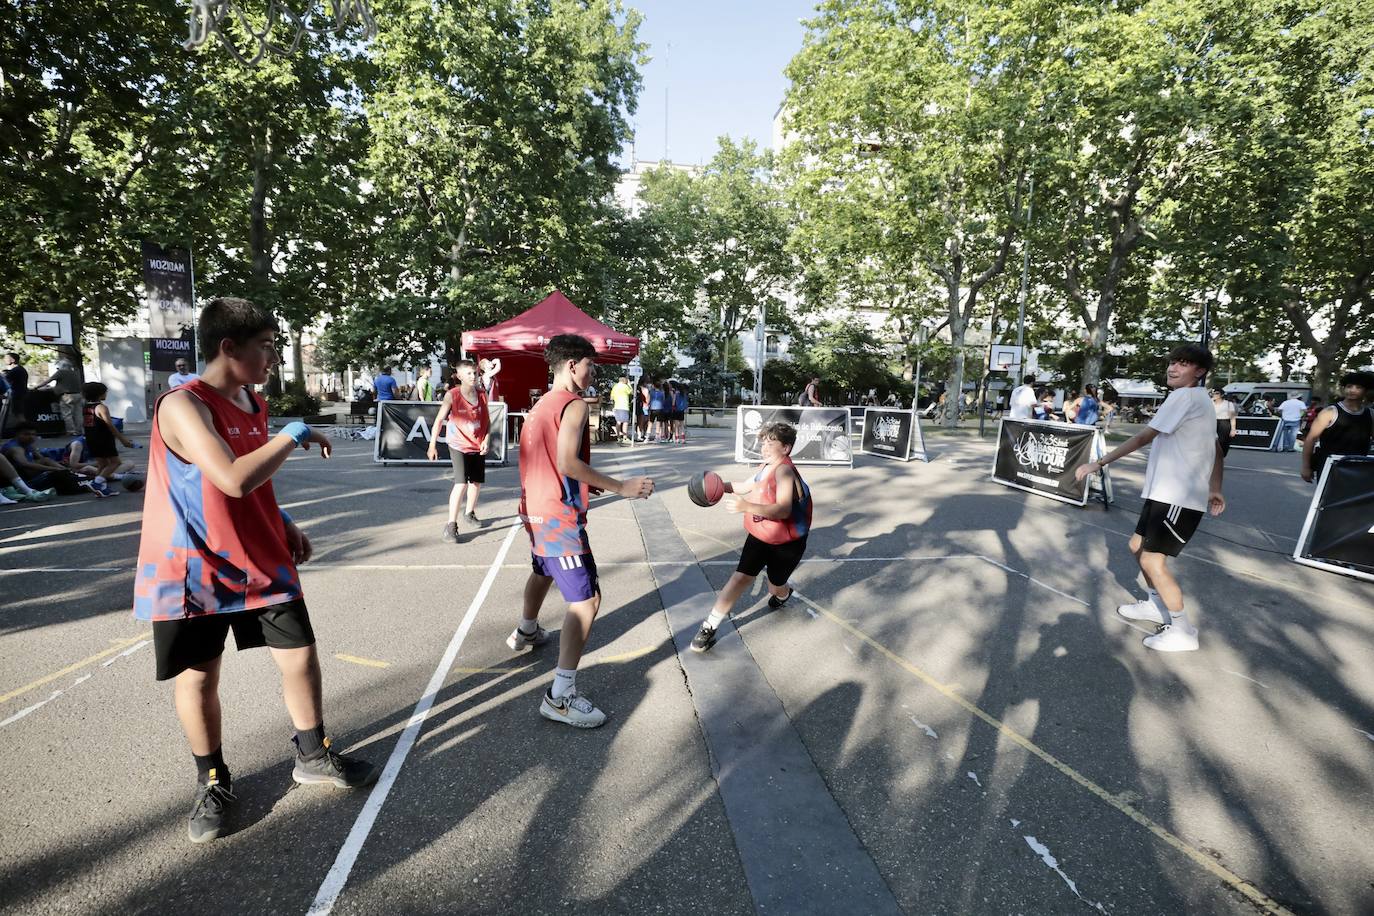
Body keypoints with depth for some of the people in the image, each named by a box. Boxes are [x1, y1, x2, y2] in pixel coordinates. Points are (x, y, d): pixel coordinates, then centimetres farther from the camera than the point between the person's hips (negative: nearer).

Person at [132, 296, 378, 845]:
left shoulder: (251, 402, 6)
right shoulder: (183, 405, -19)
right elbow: (234, 479, -34)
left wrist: (285, 527, 7)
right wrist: (294, 435, -22)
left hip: (261, 562, 6)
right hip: (194, 570, -6)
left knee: (301, 656, 8)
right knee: (197, 677, 10)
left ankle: (313, 758, 29)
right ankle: (212, 783, 33)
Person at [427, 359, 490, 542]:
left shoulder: (482, 394, -1)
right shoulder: (452, 395, -13)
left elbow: (487, 420, 7)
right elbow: (439, 420, -10)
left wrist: (487, 439, -7)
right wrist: (432, 445, -13)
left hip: (478, 446, 5)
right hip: (459, 446, -5)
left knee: (477, 481, 16)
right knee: (461, 484, -17)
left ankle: (469, 513, 41)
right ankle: (451, 525, -8)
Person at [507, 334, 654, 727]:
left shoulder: (540, 405, 13)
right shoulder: (574, 405, -15)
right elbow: (567, 462, -27)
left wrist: (584, 483, 19)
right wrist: (620, 487, -23)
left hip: (535, 511, 10)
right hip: (560, 518, -10)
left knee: (543, 571, 33)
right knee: (586, 599, -8)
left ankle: (526, 632, 57)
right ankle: (561, 697, -6)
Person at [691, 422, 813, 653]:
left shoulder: (784, 471, -28)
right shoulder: (766, 467, -3)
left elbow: (783, 510, -43)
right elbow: (746, 487, 16)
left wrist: (747, 507, -55)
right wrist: (722, 486, -2)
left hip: (786, 544, -5)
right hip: (759, 536, 5)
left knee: (776, 587, 16)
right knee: (741, 577, -4)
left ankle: (784, 594, 55)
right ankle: (709, 628, 0)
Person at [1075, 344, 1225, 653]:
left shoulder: (1185, 396, -15)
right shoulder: (1197, 399, 16)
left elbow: (1144, 436, -21)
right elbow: (1216, 451, 20)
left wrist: (1099, 462, -19)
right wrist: (1214, 489, 19)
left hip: (1179, 498, -10)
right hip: (1164, 492, 10)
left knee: (1153, 560, -7)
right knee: (1139, 547, 20)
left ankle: (1183, 632, 6)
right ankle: (1157, 604, 37)